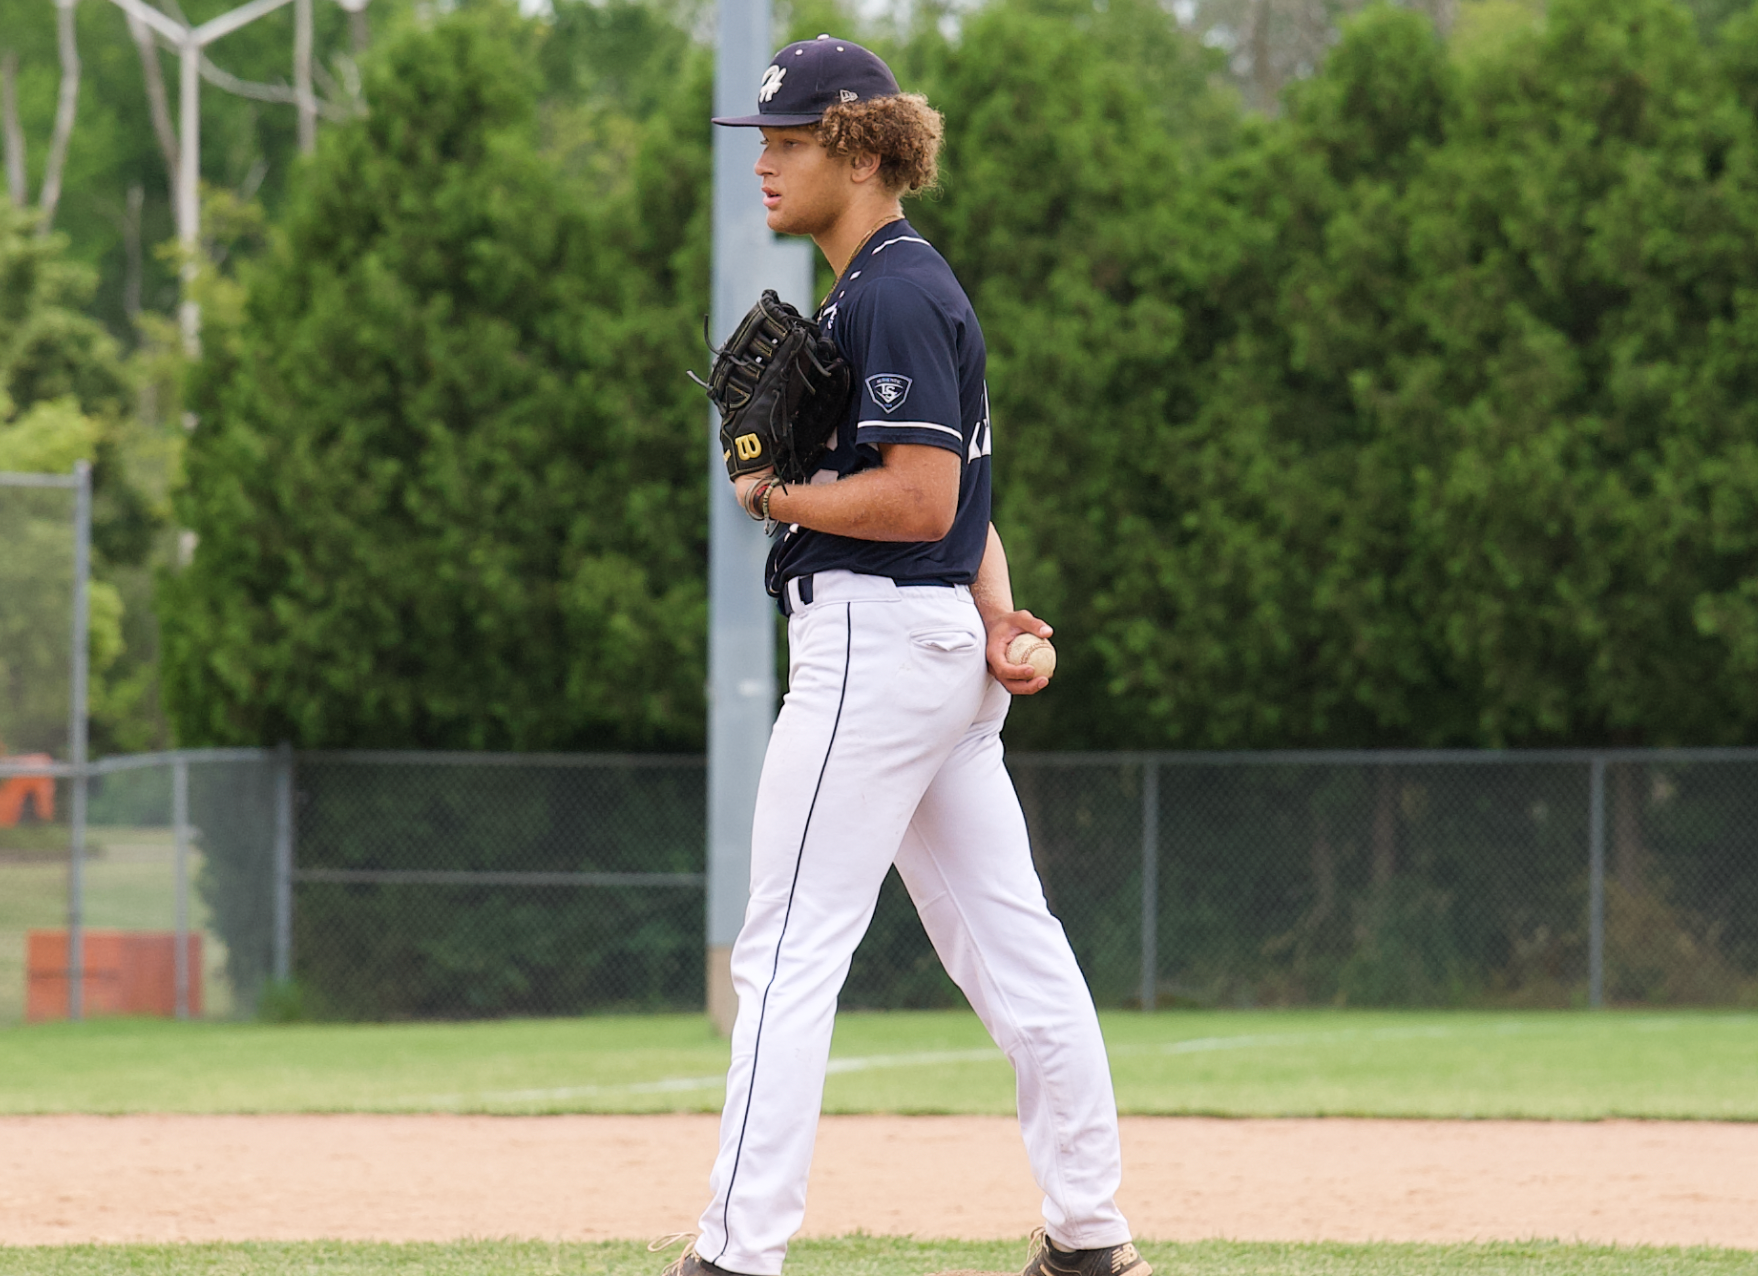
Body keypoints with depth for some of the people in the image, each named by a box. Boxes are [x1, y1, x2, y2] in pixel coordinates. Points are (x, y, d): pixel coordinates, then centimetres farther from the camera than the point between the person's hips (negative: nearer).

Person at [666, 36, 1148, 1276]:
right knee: (1011, 939, 10)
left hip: (877, 632, -11)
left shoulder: (892, 295, -14)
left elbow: (920, 501, -22)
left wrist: (775, 496, -9)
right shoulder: (910, 285, 18)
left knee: (791, 950, -9)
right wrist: (998, 614, 4)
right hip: (946, 646, 11)